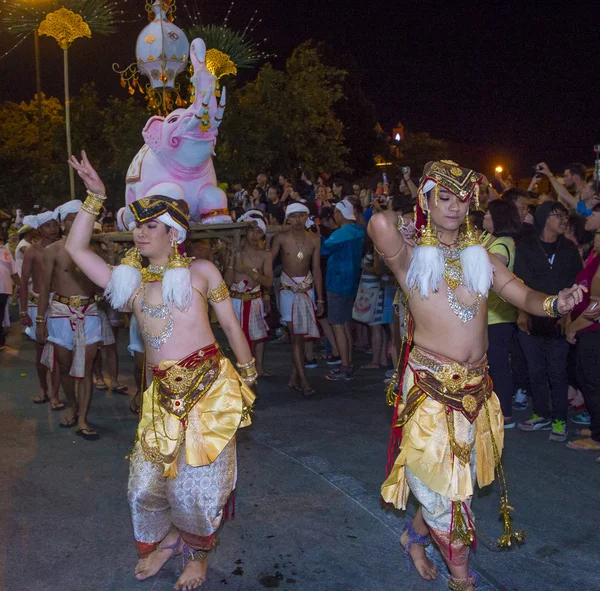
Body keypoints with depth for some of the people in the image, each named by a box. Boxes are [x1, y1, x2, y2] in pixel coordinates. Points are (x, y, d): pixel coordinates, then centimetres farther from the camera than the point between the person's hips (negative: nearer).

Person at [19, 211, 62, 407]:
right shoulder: (32, 251, -5)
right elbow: (24, 283, -2)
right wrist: (23, 311, -4)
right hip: (38, 303, 0)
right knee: (41, 349, 13)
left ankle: (54, 395, 7)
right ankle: (43, 389, 30)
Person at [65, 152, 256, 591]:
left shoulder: (200, 272, 1)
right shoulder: (131, 283, 11)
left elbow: (232, 325, 6)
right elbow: (76, 248, 8)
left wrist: (247, 374, 10)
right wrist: (95, 196, 4)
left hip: (210, 388, -4)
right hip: (163, 394, 4)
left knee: (198, 481, 3)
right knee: (146, 481, 10)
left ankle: (198, 552, 31)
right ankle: (167, 539, 39)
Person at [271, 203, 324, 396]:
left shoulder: (314, 240, -1)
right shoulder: (281, 238, -8)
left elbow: (316, 269, 3)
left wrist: (320, 299, 4)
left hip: (307, 288, 3)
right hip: (288, 289, -3)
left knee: (300, 336, 5)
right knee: (296, 336, -7)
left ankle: (293, 378, 17)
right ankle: (303, 380, -5)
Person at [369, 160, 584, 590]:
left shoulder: (480, 256, 8)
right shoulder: (411, 256, -7)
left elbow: (523, 295, 3)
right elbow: (380, 224, -28)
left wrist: (554, 303, -18)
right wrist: (409, 228, -6)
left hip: (476, 385, 5)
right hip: (431, 385, -5)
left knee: (450, 476, 17)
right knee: (442, 477, 4)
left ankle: (416, 535, 43)